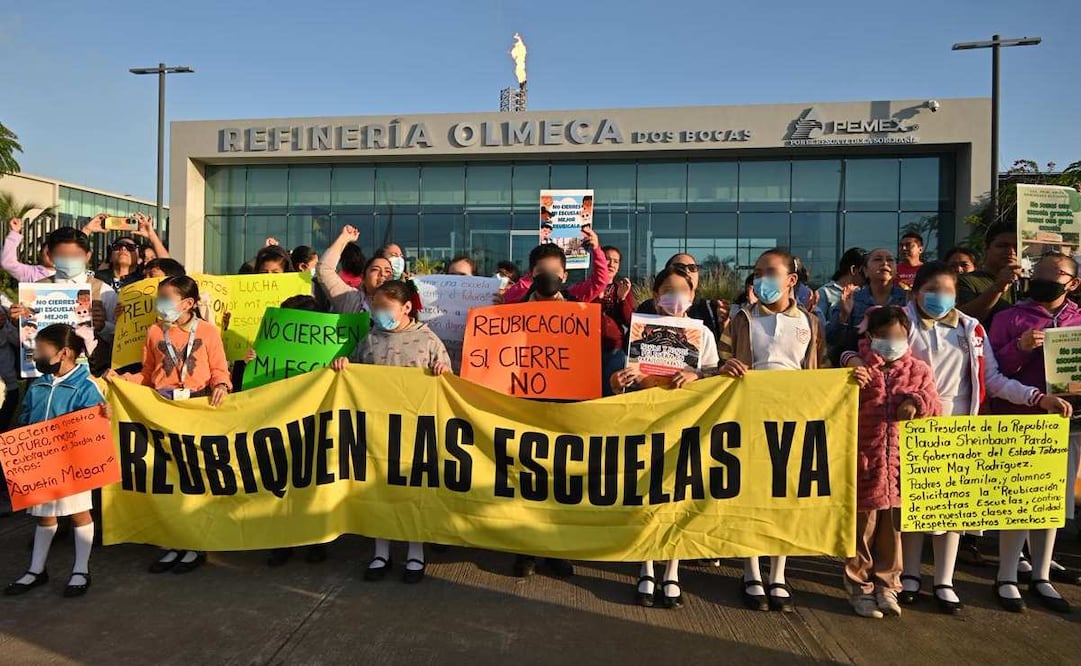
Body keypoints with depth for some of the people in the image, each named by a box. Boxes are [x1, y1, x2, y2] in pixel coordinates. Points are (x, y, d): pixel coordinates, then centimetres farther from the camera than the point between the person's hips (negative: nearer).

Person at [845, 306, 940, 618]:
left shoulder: (918, 371, 7)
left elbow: (935, 409, 7)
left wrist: (918, 403, -13)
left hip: (902, 466, 3)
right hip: (864, 463, -3)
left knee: (893, 530, 14)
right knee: (863, 529, 6)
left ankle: (886, 586, 29)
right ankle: (860, 588, 20)